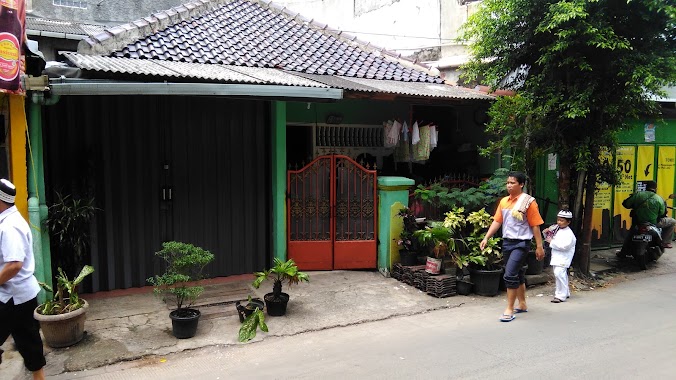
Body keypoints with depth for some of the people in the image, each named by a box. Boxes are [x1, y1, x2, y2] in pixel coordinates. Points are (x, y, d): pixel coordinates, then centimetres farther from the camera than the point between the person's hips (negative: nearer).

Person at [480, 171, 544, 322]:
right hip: (507, 242, 6)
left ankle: (509, 309, -3)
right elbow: (497, 221, 10)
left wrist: (539, 246, -8)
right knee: (518, 274, 17)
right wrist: (486, 238, 3)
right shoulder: (503, 201, 8)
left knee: (510, 274, -13)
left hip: (521, 243, -6)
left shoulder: (528, 202, -9)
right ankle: (522, 305, 31)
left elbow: (535, 225, -9)